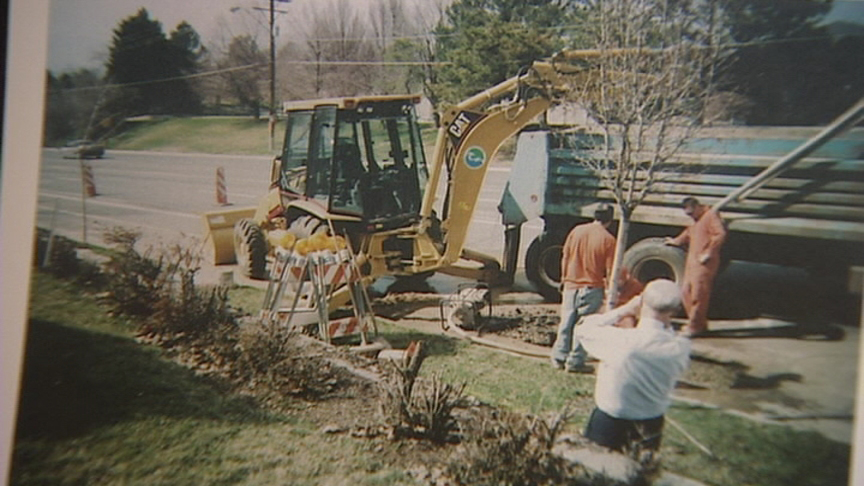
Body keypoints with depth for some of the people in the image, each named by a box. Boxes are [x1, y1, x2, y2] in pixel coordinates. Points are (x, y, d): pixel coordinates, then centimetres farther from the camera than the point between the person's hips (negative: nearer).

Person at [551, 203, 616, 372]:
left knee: (566, 322, 12)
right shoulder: (608, 239, -10)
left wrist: (564, 279, 16)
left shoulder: (577, 230, 0)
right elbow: (609, 270, -10)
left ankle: (559, 358, 19)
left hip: (571, 285, 4)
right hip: (592, 288, -3)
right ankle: (575, 361, 10)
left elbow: (565, 257, 5)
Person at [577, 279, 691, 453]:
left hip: (608, 426, -3)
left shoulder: (619, 340, -29)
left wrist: (624, 311, -9)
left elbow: (584, 329, -10)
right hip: (651, 427, 3)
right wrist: (667, 325, -3)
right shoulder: (679, 348, -20)